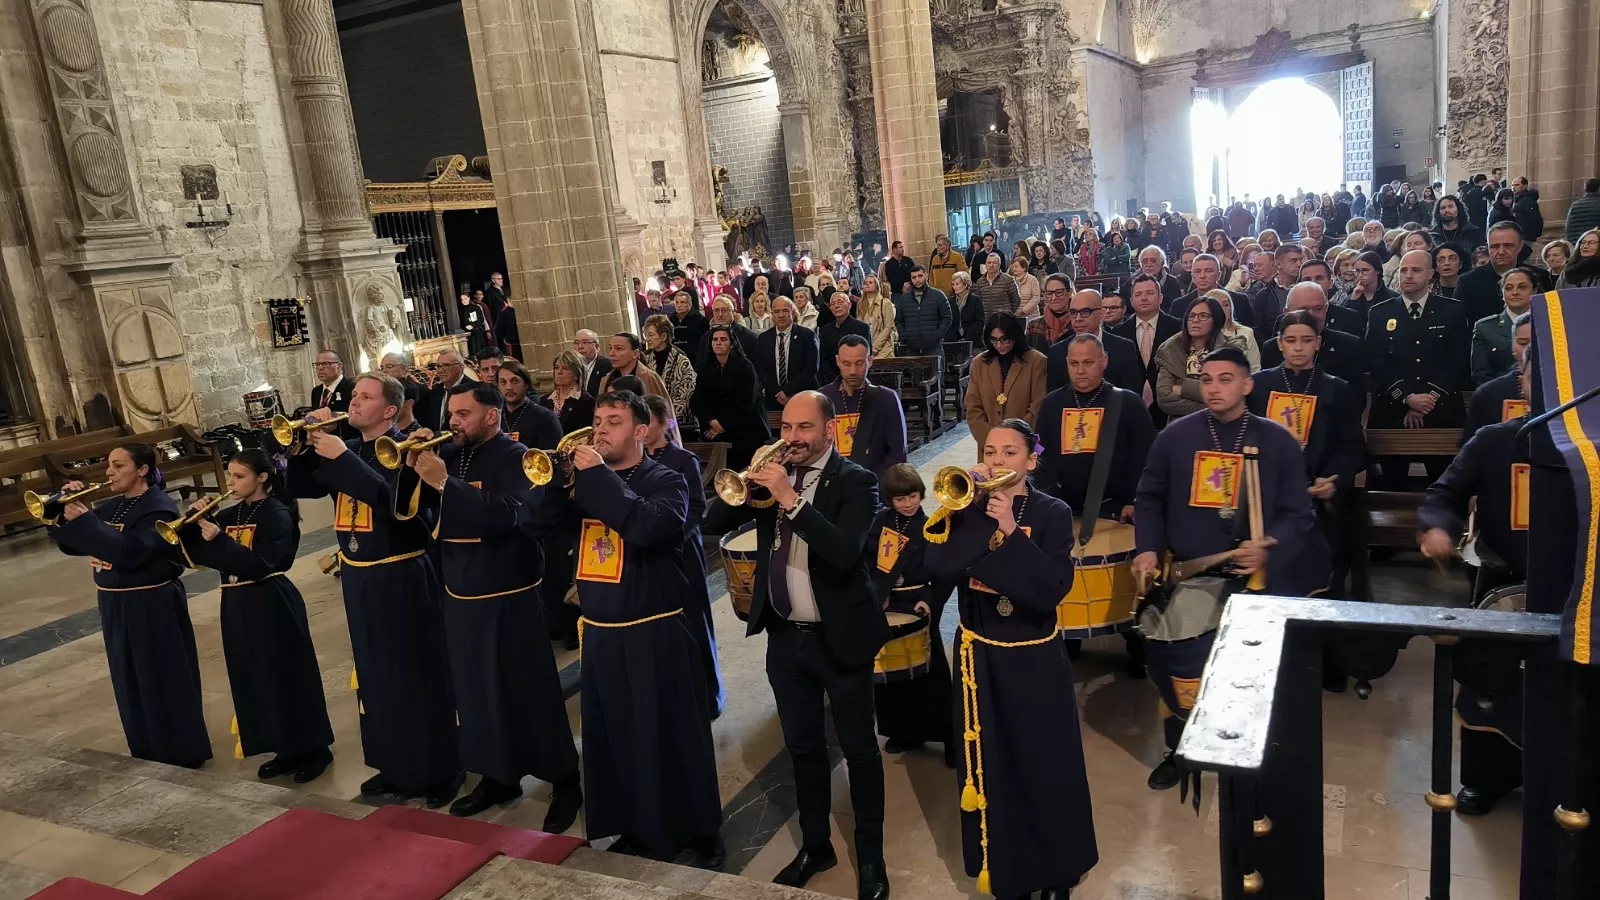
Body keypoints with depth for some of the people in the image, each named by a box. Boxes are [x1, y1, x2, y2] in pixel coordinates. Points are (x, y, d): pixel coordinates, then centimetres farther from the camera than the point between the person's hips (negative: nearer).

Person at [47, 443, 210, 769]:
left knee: (165, 685, -1)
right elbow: (70, 545, 11)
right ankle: (147, 754, 30)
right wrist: (63, 510, -4)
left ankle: (182, 756, 10)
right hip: (115, 606, 8)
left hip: (153, 607, -8)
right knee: (131, 684, 17)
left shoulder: (159, 508, -15)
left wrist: (85, 520, -25)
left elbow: (130, 553, -27)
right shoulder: (110, 507, 9)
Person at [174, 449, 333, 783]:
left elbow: (259, 565, -21)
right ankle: (286, 750, 24)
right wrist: (194, 524, -6)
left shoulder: (277, 515, -12)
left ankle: (314, 750, 10)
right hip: (237, 606, 8)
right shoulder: (228, 516, 9)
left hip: (271, 605, -8)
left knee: (288, 677, -2)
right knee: (256, 680, 12)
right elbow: (199, 555, 7)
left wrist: (220, 540, -26)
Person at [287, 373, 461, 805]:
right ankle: (396, 766, 30)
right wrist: (304, 446, -7)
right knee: (376, 675, 16)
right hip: (357, 577, 8)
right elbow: (299, 487, 9)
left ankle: (442, 770, 11)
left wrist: (341, 457, -27)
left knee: (419, 675, -1)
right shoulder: (346, 448, 10)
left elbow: (392, 500, -29)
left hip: (401, 577, -7)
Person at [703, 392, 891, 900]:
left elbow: (844, 553, -28)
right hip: (784, 637, 5)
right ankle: (815, 845, 35)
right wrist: (750, 483, -18)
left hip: (839, 637, -5)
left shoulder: (855, 482, -12)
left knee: (858, 749, 9)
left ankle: (870, 855, 26)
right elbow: (713, 524, -2)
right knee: (803, 748, 17)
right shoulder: (774, 472, 3)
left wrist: (791, 499, -32)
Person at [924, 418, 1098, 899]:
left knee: (1045, 768, 8)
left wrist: (1010, 531, -26)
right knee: (990, 769, 12)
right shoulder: (970, 508, -1)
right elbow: (940, 567, -18)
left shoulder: (1053, 513, -9)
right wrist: (972, 508, -23)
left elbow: (1051, 590, -23)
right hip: (979, 656, 3)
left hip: (1034, 661, -2)